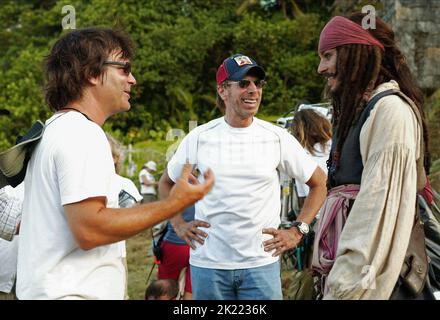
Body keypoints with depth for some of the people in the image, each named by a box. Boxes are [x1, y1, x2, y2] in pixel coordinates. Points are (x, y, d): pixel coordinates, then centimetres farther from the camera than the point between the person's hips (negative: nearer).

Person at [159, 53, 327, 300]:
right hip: (209, 263, 1)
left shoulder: (277, 138, 0)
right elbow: (166, 183, 16)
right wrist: (179, 224, 4)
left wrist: (297, 231, 2)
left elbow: (320, 183, 9)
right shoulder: (199, 138, 1)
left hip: (262, 262, 0)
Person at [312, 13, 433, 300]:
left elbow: (380, 203, -19)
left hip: (366, 271, -9)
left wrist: (347, 287, -24)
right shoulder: (361, 110, 19)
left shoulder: (390, 109, -11)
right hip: (347, 263, 9)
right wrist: (335, 276, 15)